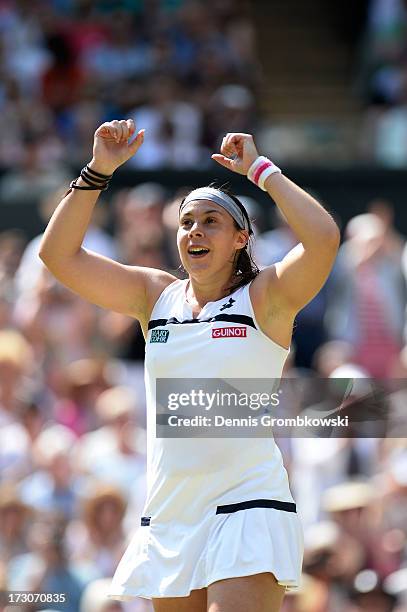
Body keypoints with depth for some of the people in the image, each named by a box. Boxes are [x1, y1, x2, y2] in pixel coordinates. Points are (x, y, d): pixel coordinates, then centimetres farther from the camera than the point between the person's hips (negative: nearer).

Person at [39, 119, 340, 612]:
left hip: (246, 507, -5)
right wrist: (100, 169, 0)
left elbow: (323, 238, -18)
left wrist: (260, 169, -9)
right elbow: (58, 254, 7)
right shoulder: (156, 295, 12)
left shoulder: (264, 297, 0)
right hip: (167, 514, 5)